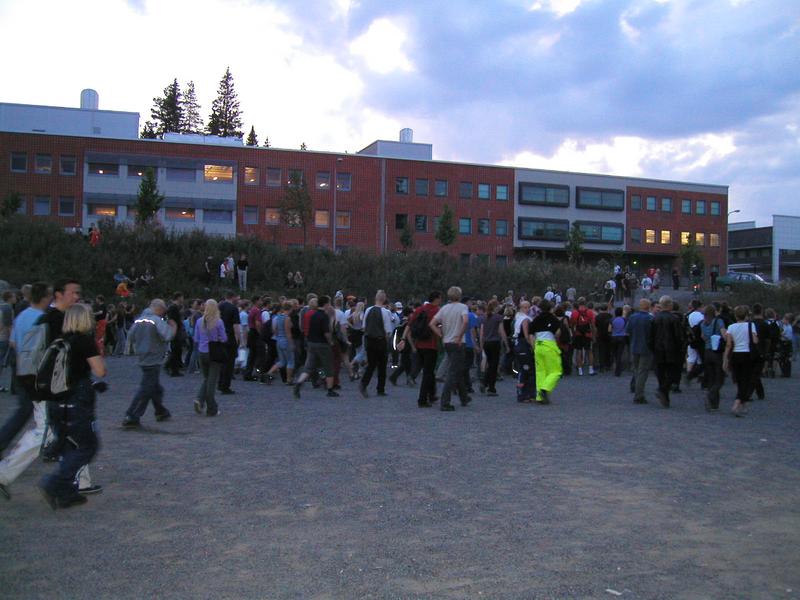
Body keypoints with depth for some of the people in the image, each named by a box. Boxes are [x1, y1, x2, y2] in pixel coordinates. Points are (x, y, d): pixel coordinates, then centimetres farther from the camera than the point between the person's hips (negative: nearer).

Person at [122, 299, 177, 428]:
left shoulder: (138, 320, 7)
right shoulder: (157, 321, -17)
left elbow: (130, 337, 13)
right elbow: (167, 336, -26)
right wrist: (173, 326, -8)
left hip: (142, 358, 9)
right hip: (153, 359, -9)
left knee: (155, 387, 21)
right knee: (145, 389, -4)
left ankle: (161, 411, 34)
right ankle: (131, 418, -4)